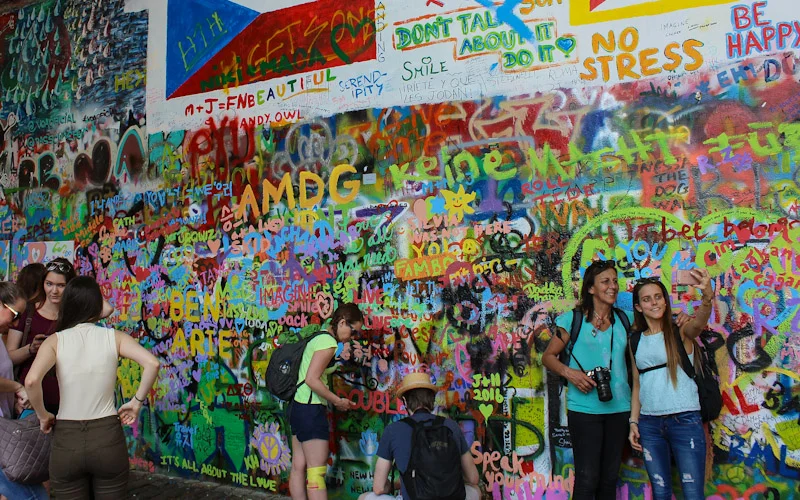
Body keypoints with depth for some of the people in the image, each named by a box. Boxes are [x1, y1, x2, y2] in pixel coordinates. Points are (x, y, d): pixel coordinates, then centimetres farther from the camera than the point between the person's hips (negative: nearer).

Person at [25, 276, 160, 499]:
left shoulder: (55, 341, -3)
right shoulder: (114, 337, -2)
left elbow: (31, 380, -21)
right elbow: (152, 364, -16)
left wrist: (42, 415, -4)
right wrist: (137, 402, -4)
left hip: (67, 440, 0)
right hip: (108, 437, 0)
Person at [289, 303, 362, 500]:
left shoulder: (317, 338, 14)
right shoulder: (329, 342, -14)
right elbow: (312, 379, -22)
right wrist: (338, 401, -12)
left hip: (298, 406, 10)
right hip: (311, 410, -9)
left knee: (299, 467, 10)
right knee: (317, 471, -7)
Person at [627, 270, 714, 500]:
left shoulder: (681, 332, -1)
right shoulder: (636, 341, 9)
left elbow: (700, 321, -25)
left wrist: (707, 296, -46)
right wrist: (633, 422, 6)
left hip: (685, 420, -3)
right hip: (649, 423, 4)